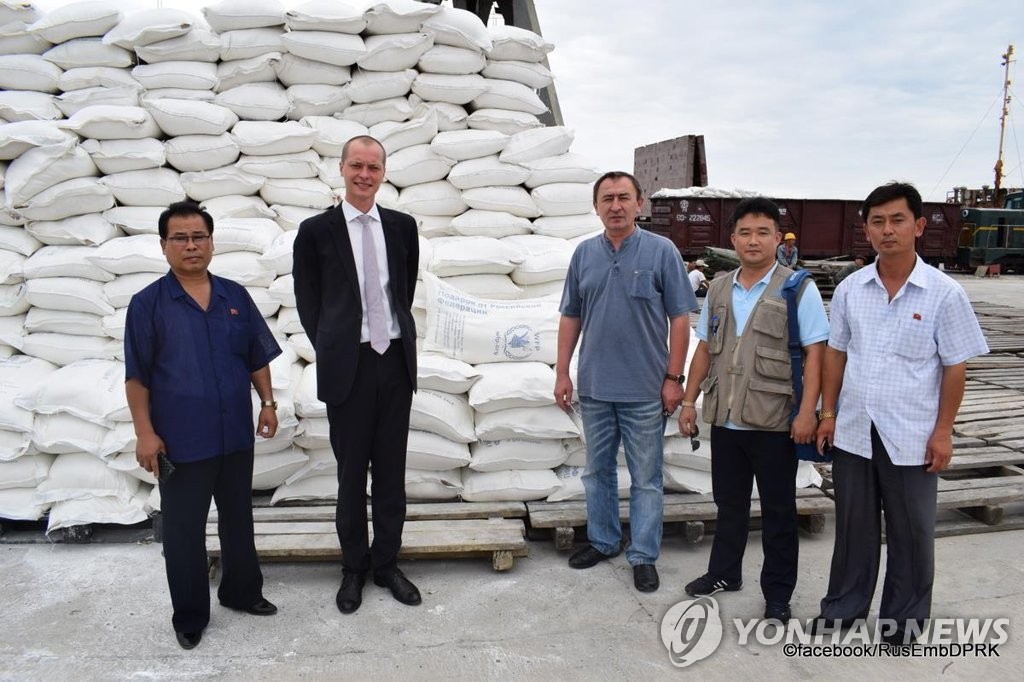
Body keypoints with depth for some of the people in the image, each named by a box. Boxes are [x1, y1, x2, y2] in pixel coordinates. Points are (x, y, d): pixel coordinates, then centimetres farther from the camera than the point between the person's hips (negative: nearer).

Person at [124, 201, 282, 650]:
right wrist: (145, 432, -10)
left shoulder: (236, 296, 4)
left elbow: (257, 357, 9)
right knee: (183, 530, 9)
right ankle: (189, 615, 26)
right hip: (180, 441, -3)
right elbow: (137, 376, -6)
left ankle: (242, 591, 37)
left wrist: (268, 402, 3)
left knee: (239, 518, 17)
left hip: (236, 434, 3)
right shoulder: (147, 304, -6)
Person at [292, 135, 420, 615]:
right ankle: (353, 568, 25)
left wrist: (398, 334, 11)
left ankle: (387, 563, 26)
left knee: (391, 470, 11)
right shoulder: (317, 230, -1)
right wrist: (330, 352, 3)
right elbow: (308, 301, 4)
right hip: (348, 365, -2)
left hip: (396, 360, 3)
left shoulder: (402, 226, 6)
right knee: (351, 472, 8)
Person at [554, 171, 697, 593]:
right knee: (597, 470, 16)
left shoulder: (661, 251, -4)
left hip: (645, 391, -3)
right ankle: (602, 541, 33)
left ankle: (643, 557, 20)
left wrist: (673, 377, -8)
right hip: (594, 387, 4)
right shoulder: (584, 254, 6)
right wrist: (562, 373, 6)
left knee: (646, 478, 6)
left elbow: (679, 318, -4)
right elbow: (571, 317, 9)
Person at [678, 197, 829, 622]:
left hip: (774, 422, -4)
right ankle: (724, 573, 36)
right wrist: (689, 401, 9)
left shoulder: (798, 289, -6)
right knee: (728, 503, 18)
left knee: (778, 510, 9)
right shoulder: (718, 289, 9)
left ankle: (778, 594, 23)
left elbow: (814, 352, -10)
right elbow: (705, 349, 13)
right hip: (725, 419, 5)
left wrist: (807, 411, -17)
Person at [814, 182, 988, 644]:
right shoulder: (849, 289, 1)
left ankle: (904, 618, 29)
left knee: (911, 532, 11)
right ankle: (844, 606, 33)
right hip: (853, 431, 3)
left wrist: (943, 431, -7)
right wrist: (828, 412, 6)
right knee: (853, 525, 16)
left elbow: (955, 366, -5)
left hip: (912, 436, -3)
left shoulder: (944, 293, -8)